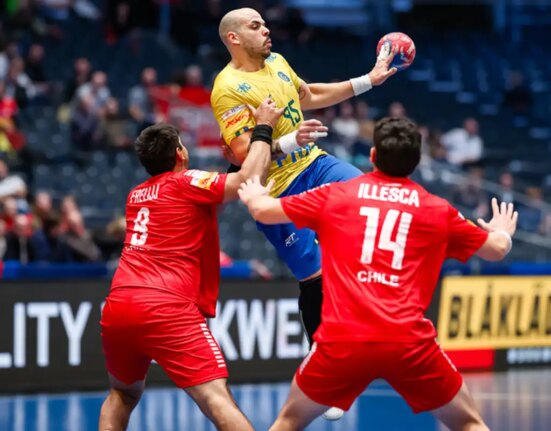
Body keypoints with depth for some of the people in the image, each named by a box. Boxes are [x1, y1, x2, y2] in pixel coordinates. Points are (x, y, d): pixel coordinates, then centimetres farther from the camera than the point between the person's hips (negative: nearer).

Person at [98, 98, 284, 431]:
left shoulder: (137, 194, 24)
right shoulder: (186, 182, 4)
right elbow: (248, 180, -9)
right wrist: (263, 129, 6)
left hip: (117, 309, 7)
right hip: (165, 309, -7)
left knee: (123, 394, 29)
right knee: (218, 400, -14)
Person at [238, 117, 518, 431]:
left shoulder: (335, 195, 11)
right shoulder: (438, 210, 11)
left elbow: (263, 211, 22)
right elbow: (498, 249, 24)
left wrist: (254, 196, 46)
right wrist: (503, 232, 48)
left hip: (341, 341, 1)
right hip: (409, 344, 0)